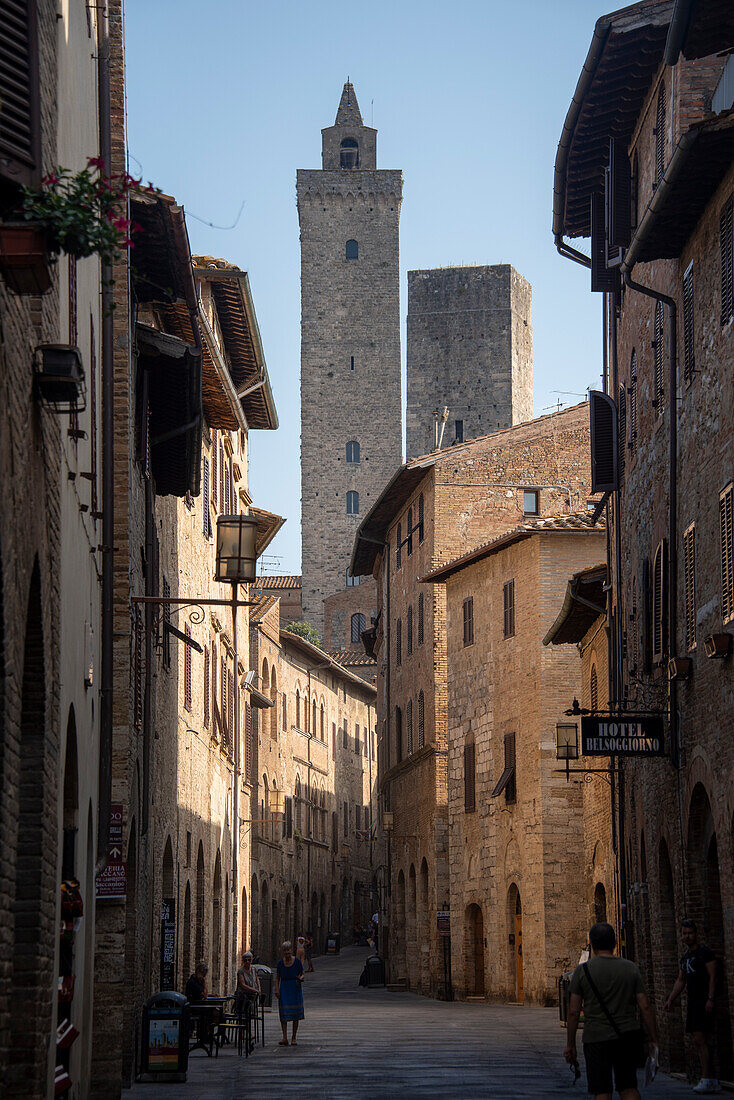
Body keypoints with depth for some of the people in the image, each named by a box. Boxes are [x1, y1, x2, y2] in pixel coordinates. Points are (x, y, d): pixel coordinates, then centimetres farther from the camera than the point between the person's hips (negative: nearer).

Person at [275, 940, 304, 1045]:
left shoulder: (297, 961, -1)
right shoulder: (280, 963, 4)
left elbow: (302, 974, 6)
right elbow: (277, 978, 10)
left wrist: (300, 979, -17)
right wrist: (277, 989, -3)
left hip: (295, 988, -1)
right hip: (284, 989, 1)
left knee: (295, 1013, 1)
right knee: (283, 1013, -7)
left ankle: (293, 1038, 10)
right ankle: (284, 1037, -9)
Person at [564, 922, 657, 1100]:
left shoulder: (583, 970, -4)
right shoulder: (630, 968, 3)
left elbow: (573, 1011, -5)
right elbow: (645, 1007, 1)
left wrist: (570, 1044, 2)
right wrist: (653, 1039, 7)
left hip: (596, 1038, -3)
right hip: (628, 1036, 3)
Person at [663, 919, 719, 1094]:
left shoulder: (705, 953, -5)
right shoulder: (685, 956, 19)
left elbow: (712, 977, -11)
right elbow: (680, 981, 25)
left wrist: (710, 999, -21)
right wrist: (670, 1000, 16)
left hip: (704, 1002, -9)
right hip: (692, 1003, 9)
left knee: (700, 1040, -16)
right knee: (699, 1042, 6)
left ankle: (706, 1080, -17)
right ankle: (713, 1082, 8)